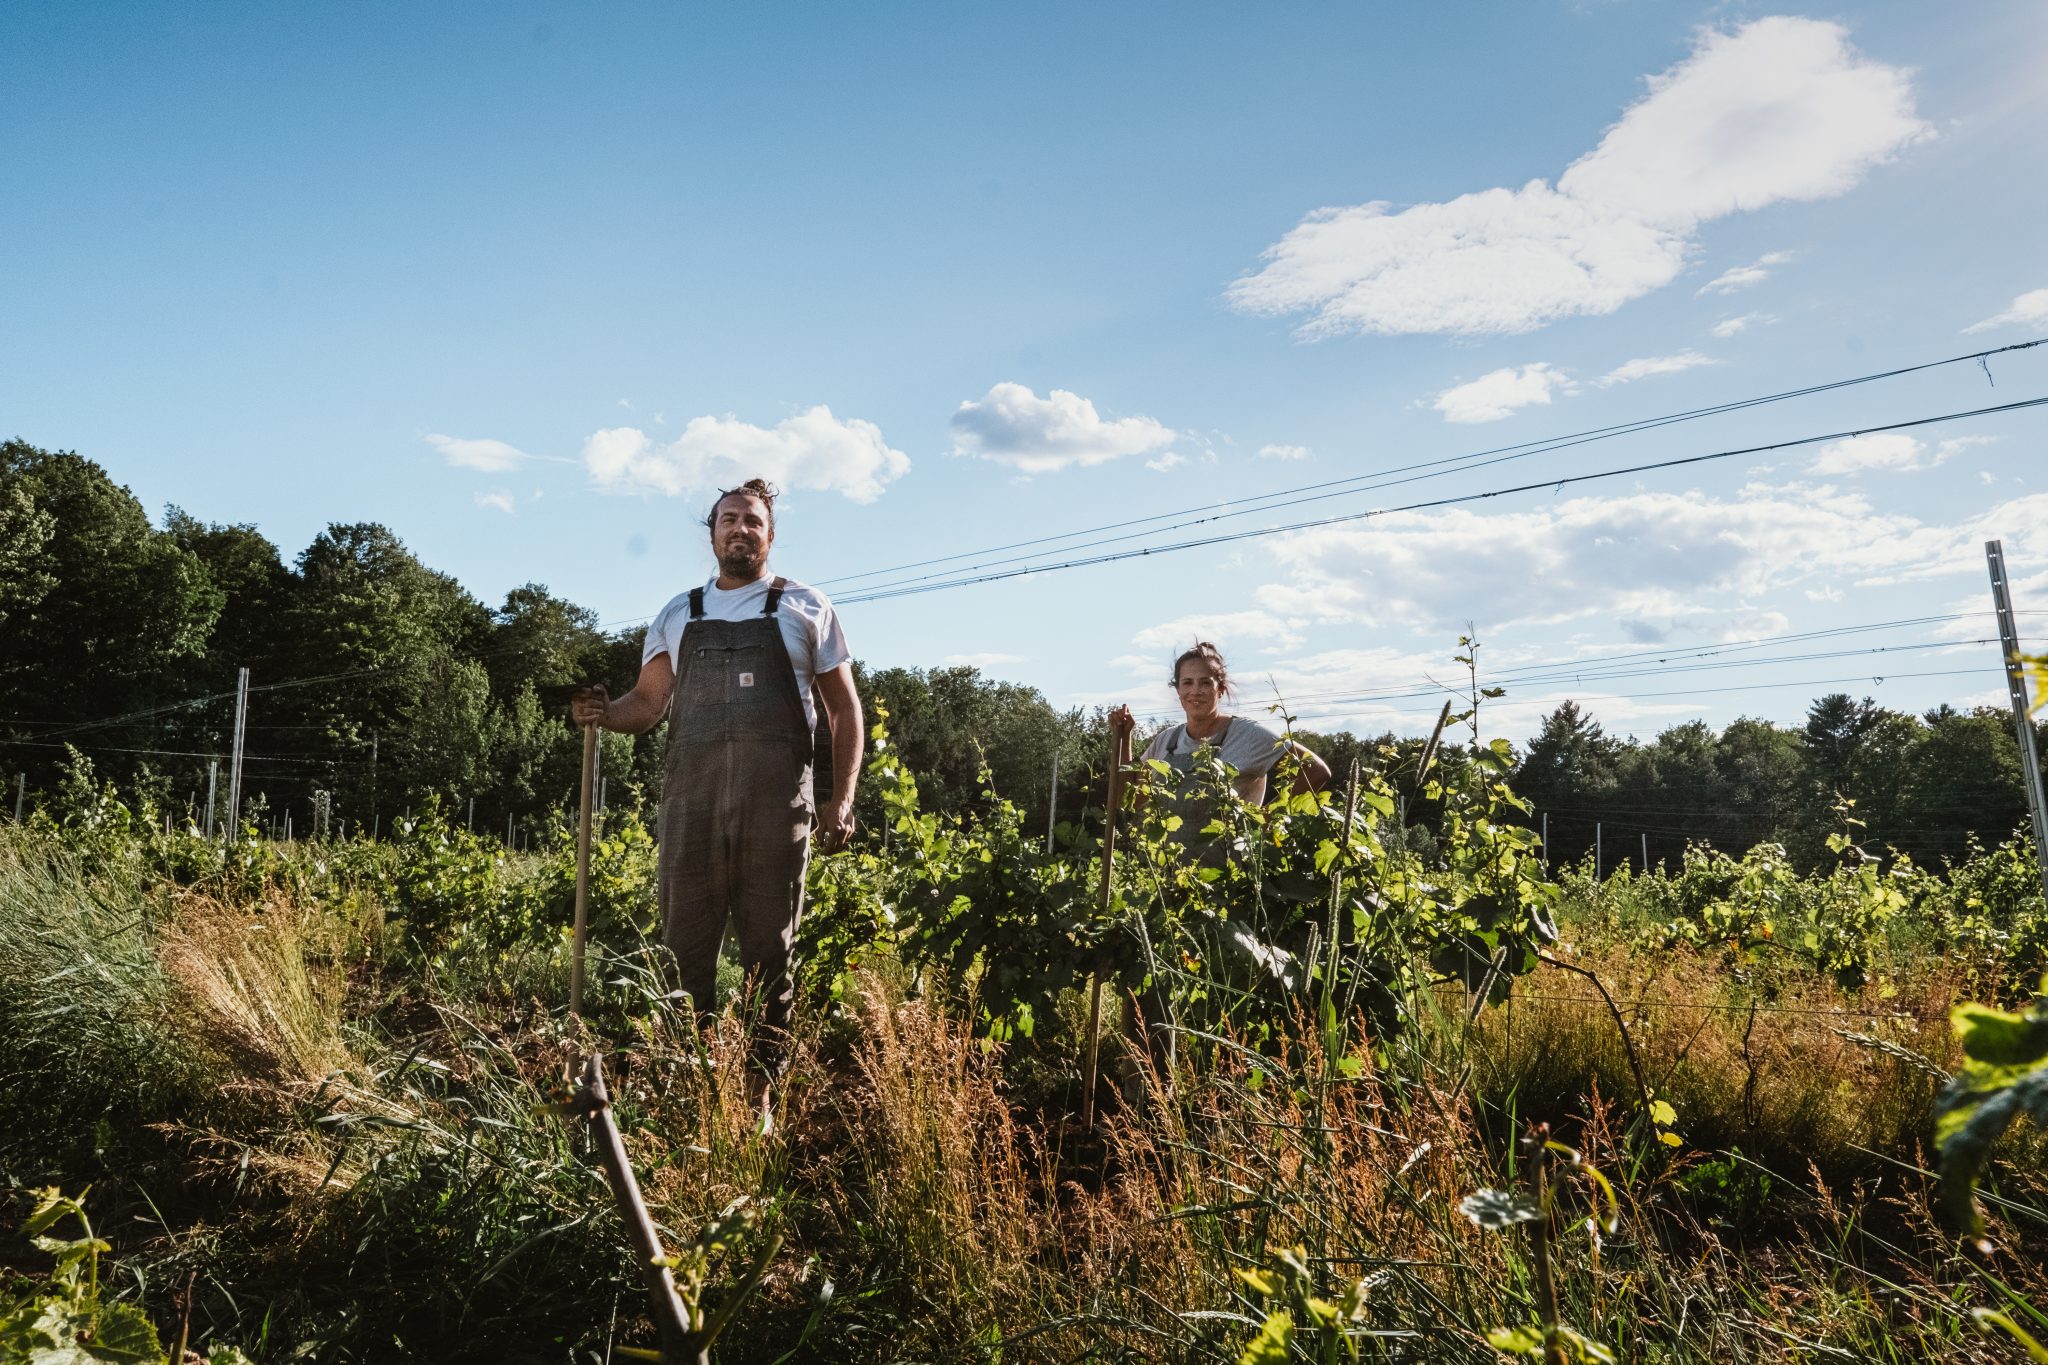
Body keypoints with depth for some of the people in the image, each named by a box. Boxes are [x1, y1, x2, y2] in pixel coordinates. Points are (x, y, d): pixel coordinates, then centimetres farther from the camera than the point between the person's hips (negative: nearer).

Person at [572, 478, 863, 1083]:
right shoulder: (677, 614, 19)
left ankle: (760, 1090, 13)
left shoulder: (806, 607, 12)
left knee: (769, 952, 3)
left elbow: (844, 709, 9)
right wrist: (605, 712, -7)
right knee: (685, 947, 3)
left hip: (776, 802, -2)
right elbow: (648, 703, 17)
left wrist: (842, 800, 0)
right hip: (691, 799, 2)